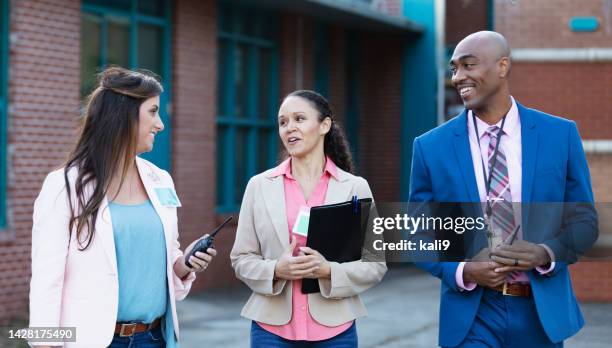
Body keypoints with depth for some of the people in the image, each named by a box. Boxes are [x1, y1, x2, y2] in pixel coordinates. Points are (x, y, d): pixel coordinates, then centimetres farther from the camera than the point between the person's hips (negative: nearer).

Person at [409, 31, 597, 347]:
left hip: (542, 311, 2)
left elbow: (585, 221, 4)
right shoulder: (430, 147, -2)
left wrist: (546, 253, -16)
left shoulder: (561, 135, -1)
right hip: (472, 314, -1)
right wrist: (463, 271, -15)